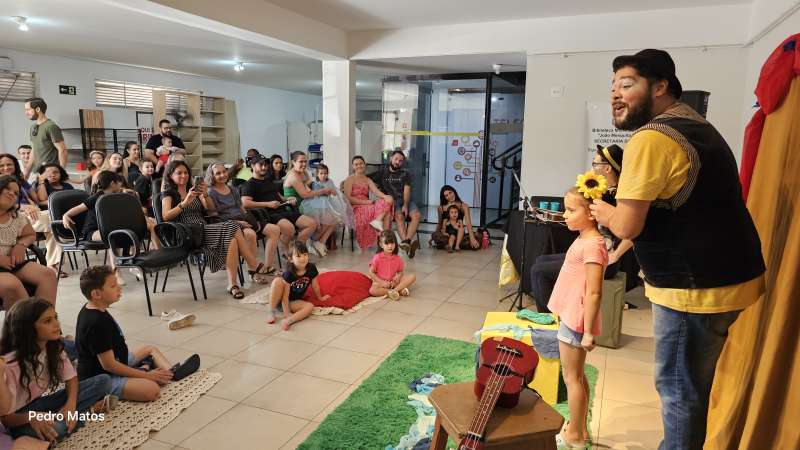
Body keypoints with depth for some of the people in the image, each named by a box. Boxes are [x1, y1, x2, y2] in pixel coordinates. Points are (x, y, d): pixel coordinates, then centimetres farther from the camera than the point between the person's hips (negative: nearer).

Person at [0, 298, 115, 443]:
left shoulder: (55, 347, -7)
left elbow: (71, 378, -3)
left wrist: (71, 404, -23)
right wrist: (31, 417, -42)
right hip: (21, 417, -5)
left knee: (104, 381, -10)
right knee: (53, 429, -38)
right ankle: (86, 410, -11)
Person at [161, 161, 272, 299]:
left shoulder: (194, 190, 26)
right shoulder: (169, 194, 11)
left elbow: (212, 210, 14)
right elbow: (166, 216, -8)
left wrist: (205, 195, -5)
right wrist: (185, 203, -21)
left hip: (204, 230, 5)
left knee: (232, 240, -29)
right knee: (232, 227, -27)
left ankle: (233, 284, -33)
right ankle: (255, 267, -23)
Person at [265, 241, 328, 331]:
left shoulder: (312, 268, -15)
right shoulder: (289, 273, -26)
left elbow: (315, 285, 4)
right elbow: (285, 295, -23)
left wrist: (320, 298, 18)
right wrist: (287, 313, -26)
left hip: (294, 302, 4)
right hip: (280, 300, -4)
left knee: (310, 307, -24)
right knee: (277, 281, -32)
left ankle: (288, 321, -39)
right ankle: (272, 311, -20)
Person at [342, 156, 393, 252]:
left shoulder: (368, 180, 20)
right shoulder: (349, 179, 5)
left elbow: (376, 191, 1)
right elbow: (348, 198, -8)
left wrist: (385, 196, -22)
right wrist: (366, 202, -14)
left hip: (368, 205, 5)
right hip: (355, 208, -5)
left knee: (388, 200, -19)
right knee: (370, 210, -38)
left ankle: (377, 221, -37)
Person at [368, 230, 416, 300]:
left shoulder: (397, 259, 0)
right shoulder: (377, 258, -11)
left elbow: (400, 272, 11)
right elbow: (371, 273, -8)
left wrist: (398, 276, -13)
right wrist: (382, 283, -17)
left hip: (393, 282, 3)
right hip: (380, 282, -3)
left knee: (412, 276, -13)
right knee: (372, 290, -37)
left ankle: (395, 290, -26)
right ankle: (400, 290, -30)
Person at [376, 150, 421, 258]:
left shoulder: (405, 175, 19)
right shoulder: (382, 172, 18)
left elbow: (407, 191, 3)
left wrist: (405, 205, -15)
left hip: (405, 200, 2)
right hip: (391, 201, -2)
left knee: (416, 215, -29)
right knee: (399, 217, -33)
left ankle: (406, 241, -45)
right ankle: (406, 243, -49)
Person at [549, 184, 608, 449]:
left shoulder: (592, 245, -22)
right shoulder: (583, 240, 9)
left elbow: (594, 293, -23)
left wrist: (588, 331, -21)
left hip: (575, 321, -10)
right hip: (571, 318, 10)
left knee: (572, 378, 3)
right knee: (577, 376, 18)